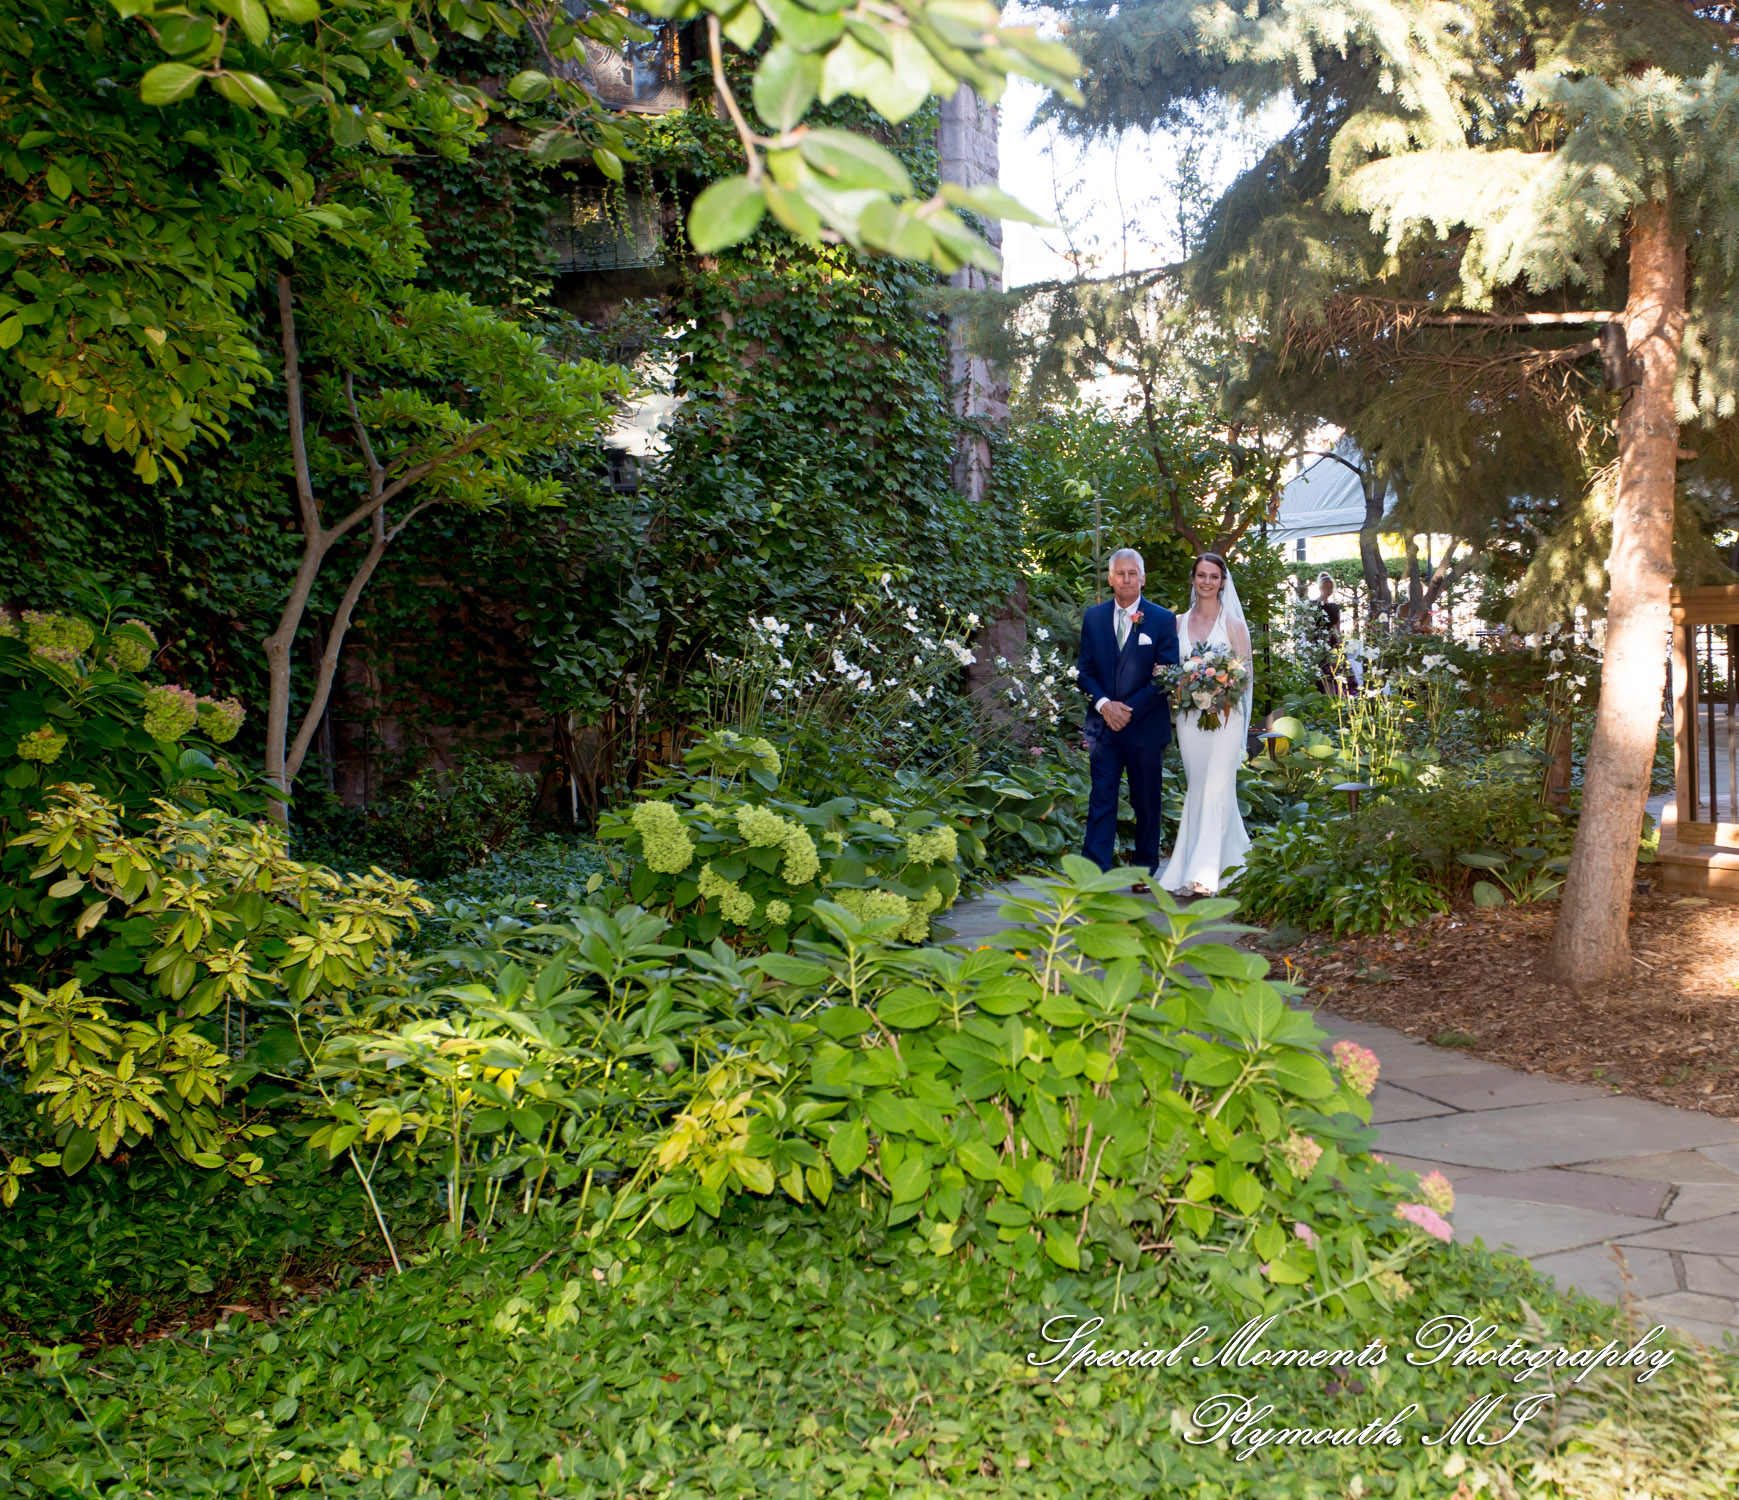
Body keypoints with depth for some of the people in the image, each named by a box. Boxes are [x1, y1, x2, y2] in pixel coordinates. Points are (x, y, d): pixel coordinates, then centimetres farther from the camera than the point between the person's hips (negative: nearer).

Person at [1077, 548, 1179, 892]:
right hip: (1104, 723, 1)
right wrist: (1104, 704, -10)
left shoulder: (1162, 619, 0)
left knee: (1147, 803, 9)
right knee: (1101, 799, -5)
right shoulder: (1094, 617, 8)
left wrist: (1130, 709, -12)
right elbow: (1085, 670, 7)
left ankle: (1145, 871, 23)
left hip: (1146, 725, -1)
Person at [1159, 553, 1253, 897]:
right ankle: (1233, 857, 23)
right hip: (1189, 717, 5)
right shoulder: (1180, 623, 11)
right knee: (1197, 790, 8)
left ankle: (1202, 873, -14)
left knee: (1215, 790, -11)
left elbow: (1245, 674, 0)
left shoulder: (1233, 623, 0)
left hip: (1224, 716, -5)